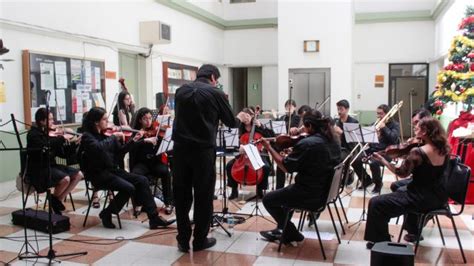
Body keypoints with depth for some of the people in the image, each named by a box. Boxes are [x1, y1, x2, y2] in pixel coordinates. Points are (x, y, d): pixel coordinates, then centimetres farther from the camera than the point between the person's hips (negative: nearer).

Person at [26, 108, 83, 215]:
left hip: (51, 165, 8)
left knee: (78, 174, -7)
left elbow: (61, 153, 6)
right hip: (38, 169, -8)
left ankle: (59, 199, 1)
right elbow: (45, 146, -32)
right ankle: (55, 199, 1)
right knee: (65, 179, -29)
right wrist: (61, 138, -31)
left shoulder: (49, 133, 11)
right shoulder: (33, 134, -10)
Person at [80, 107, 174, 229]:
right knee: (128, 188, -26)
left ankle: (154, 218, -10)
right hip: (98, 174, -7)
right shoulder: (87, 136, -10)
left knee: (142, 180, -10)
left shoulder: (105, 134, 10)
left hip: (113, 170, 7)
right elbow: (99, 148, -32)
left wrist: (134, 140, 3)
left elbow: (120, 150, 16)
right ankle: (106, 214, -2)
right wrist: (113, 137, -22)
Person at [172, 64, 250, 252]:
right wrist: (240, 118, 28)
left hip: (180, 148, 4)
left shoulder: (181, 91, 9)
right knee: (203, 196, 8)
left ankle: (183, 240, 17)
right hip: (203, 150, -4)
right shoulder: (216, 93, -4)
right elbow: (230, 122, 4)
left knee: (181, 195, 11)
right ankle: (200, 240, 16)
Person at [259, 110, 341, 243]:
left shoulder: (307, 143, -24)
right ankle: (282, 229, 36)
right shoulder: (333, 141, 2)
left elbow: (286, 166, -17)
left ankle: (292, 233, 18)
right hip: (325, 192, 9)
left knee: (268, 199, 11)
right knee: (284, 192, 31)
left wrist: (269, 148, -8)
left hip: (309, 195, -9)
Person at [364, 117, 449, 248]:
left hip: (423, 199, -8)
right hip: (439, 197, 8)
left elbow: (402, 173, -12)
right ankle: (414, 232, 45)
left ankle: (381, 241, 7)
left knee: (375, 204, -4)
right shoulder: (444, 149, -1)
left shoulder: (417, 152, -23)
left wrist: (382, 159, -4)